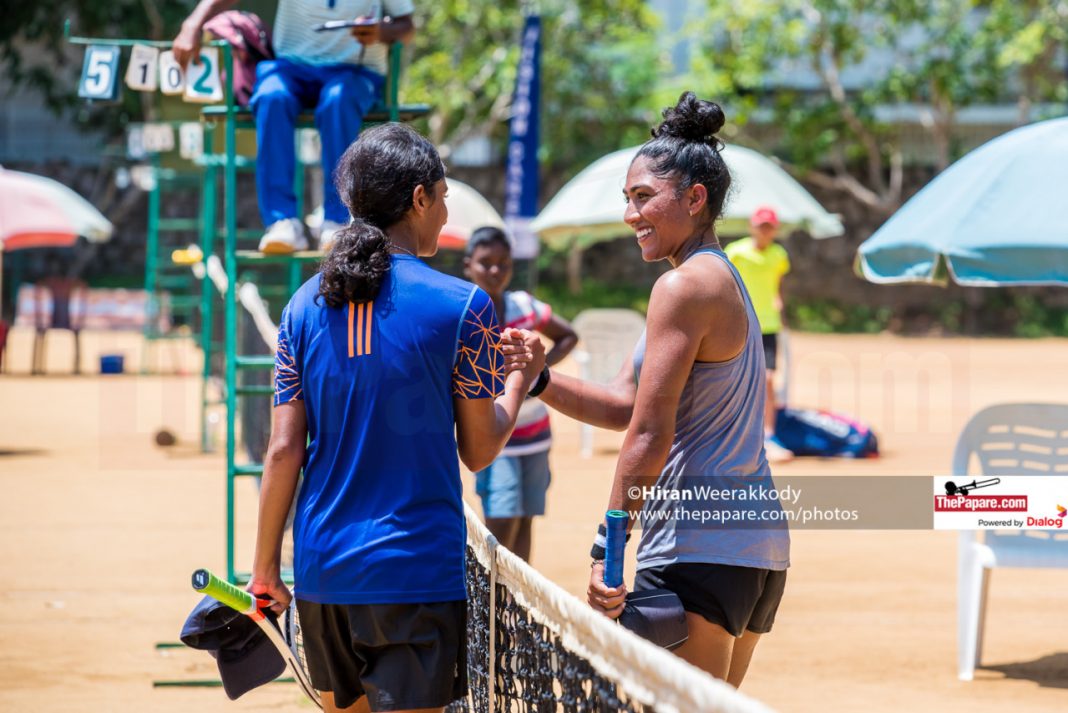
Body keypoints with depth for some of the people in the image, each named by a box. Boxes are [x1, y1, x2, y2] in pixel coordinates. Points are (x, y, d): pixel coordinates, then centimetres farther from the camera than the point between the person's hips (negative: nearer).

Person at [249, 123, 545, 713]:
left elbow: (284, 452, 1)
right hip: (416, 570, -5)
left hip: (322, 571, 5)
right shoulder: (461, 305, -7)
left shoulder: (305, 304, 4)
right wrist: (520, 378, 16)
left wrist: (265, 565, 8)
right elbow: (479, 450, -2)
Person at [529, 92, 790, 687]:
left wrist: (606, 550, -14)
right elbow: (625, 404, 13)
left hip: (697, 554, -10)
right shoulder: (723, 280, 19)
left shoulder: (685, 286, -11)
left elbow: (649, 437, -15)